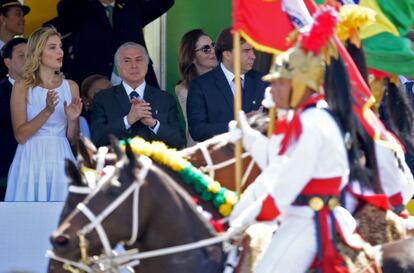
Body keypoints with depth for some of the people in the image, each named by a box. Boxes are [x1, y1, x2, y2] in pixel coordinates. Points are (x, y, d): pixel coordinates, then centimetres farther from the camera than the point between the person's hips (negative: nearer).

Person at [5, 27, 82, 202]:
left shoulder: (70, 87, 8)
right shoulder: (22, 87, 0)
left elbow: (73, 139, 9)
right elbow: (20, 135, -9)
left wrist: (73, 119, -11)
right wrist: (47, 111, -20)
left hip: (61, 161, 2)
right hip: (32, 160, -2)